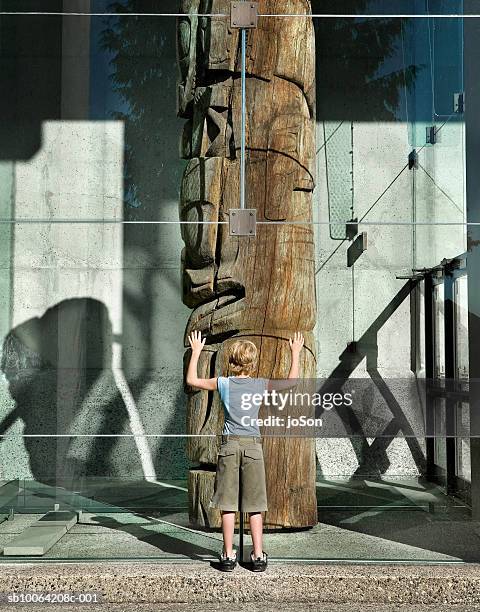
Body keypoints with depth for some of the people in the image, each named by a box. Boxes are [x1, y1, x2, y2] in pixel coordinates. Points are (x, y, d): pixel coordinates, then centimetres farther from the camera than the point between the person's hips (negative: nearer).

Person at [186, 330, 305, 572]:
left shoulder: (223, 383, 0)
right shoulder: (260, 385, -1)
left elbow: (191, 380, 12)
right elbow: (291, 382, 10)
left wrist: (196, 352, 21)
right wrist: (296, 353, 18)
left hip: (229, 445, 0)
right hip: (253, 445, 0)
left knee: (227, 504, 5)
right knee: (254, 505, 6)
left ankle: (228, 556, 8)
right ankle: (258, 555, 10)